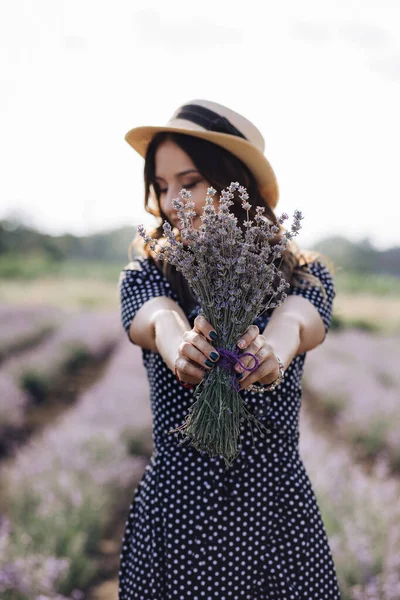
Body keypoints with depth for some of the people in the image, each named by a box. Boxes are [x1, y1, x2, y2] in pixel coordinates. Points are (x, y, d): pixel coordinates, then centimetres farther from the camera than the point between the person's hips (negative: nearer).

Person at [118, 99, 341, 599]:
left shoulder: (305, 275, -1)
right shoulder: (146, 275, 0)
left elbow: (294, 322, -24)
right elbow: (161, 321, -23)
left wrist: (270, 351, -47)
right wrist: (182, 351, -46)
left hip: (279, 517, 1)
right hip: (175, 516, 0)